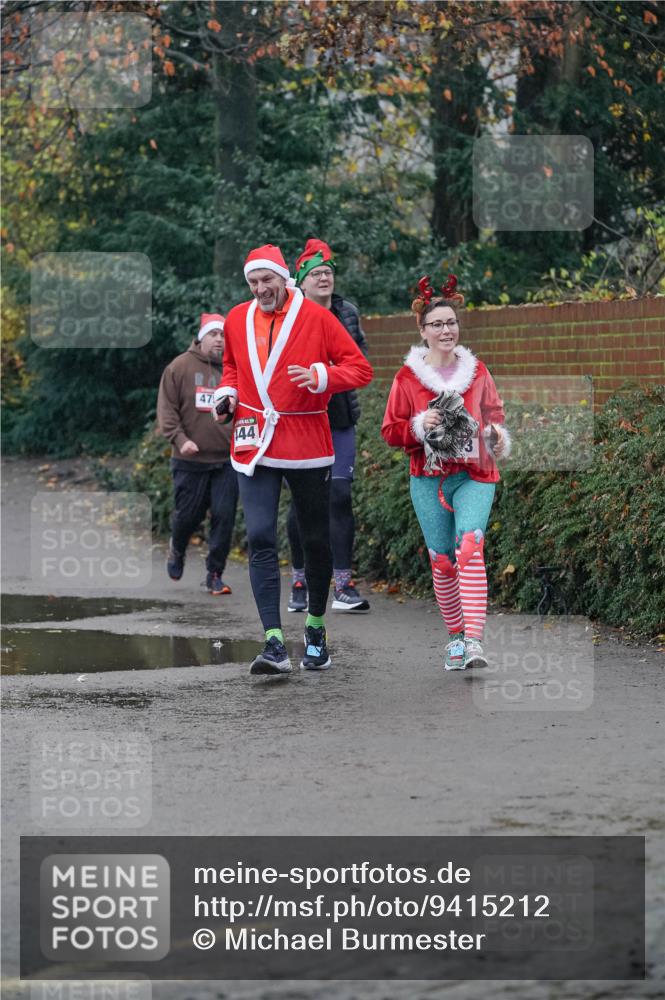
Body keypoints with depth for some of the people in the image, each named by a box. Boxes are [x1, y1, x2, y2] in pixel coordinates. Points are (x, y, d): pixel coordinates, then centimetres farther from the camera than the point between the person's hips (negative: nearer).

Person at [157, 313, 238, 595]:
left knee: (224, 516, -4)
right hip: (190, 461, -2)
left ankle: (215, 573, 7)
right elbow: (167, 408, -3)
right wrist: (180, 439, -15)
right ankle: (177, 551, 38)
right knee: (187, 515, 6)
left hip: (226, 460, 2)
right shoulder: (181, 367, -2)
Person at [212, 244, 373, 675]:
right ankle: (274, 644, -15)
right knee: (260, 538, -11)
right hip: (254, 442, 2)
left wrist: (323, 377, -21)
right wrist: (227, 393, 7)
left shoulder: (316, 317, -4)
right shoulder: (238, 320, 8)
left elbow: (360, 367, -3)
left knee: (316, 539, 8)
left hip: (308, 442, -2)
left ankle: (316, 627, 29)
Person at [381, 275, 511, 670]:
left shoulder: (477, 372, 8)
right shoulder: (408, 378, 2)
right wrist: (420, 427, -15)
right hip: (429, 480, 1)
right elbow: (391, 431, 5)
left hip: (474, 476, -1)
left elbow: (494, 414, 20)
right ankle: (456, 637, 21)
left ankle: (475, 640, -28)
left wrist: (498, 434, -2)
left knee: (470, 546, -21)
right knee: (442, 561, 2)